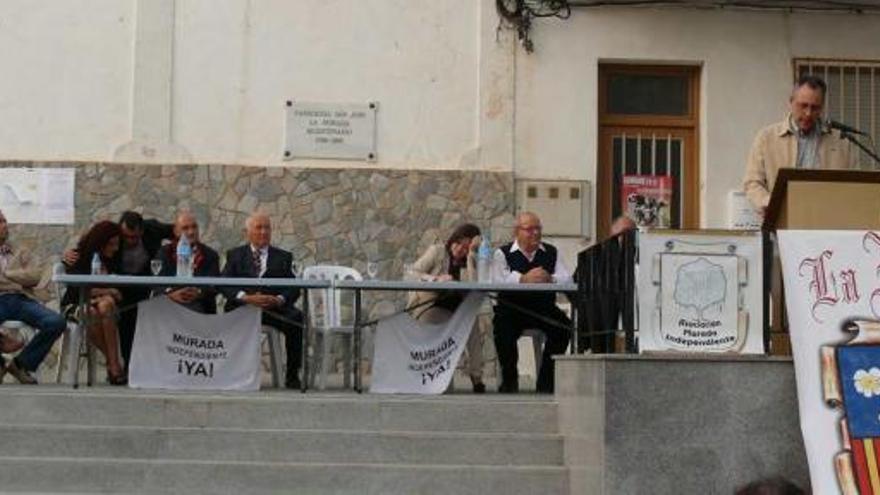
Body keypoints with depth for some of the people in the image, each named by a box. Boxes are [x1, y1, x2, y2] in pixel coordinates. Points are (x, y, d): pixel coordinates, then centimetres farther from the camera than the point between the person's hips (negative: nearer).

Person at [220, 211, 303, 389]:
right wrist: (246, 297, -16)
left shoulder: (283, 257, 21)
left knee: (297, 318, -30)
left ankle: (292, 376, -21)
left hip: (274, 308, 1)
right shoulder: (235, 255, 19)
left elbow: (294, 289, 8)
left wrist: (280, 299, -16)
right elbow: (224, 285, 3)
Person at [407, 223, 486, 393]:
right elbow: (414, 273, -5)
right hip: (429, 306, -2)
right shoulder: (436, 251, 5)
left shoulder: (470, 262, 8)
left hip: (456, 309, 2)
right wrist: (435, 279, -22)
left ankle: (476, 378, -23)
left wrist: (471, 255, -12)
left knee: (472, 324, -29)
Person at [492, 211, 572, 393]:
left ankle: (546, 381, -9)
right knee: (503, 327, -32)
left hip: (544, 308, 2)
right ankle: (509, 379, -10)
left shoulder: (551, 252, 15)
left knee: (563, 325, -25)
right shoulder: (503, 253, 6)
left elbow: (567, 280, 0)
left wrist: (550, 279, -22)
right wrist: (524, 279, -29)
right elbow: (498, 281, -13)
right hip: (511, 308, -2)